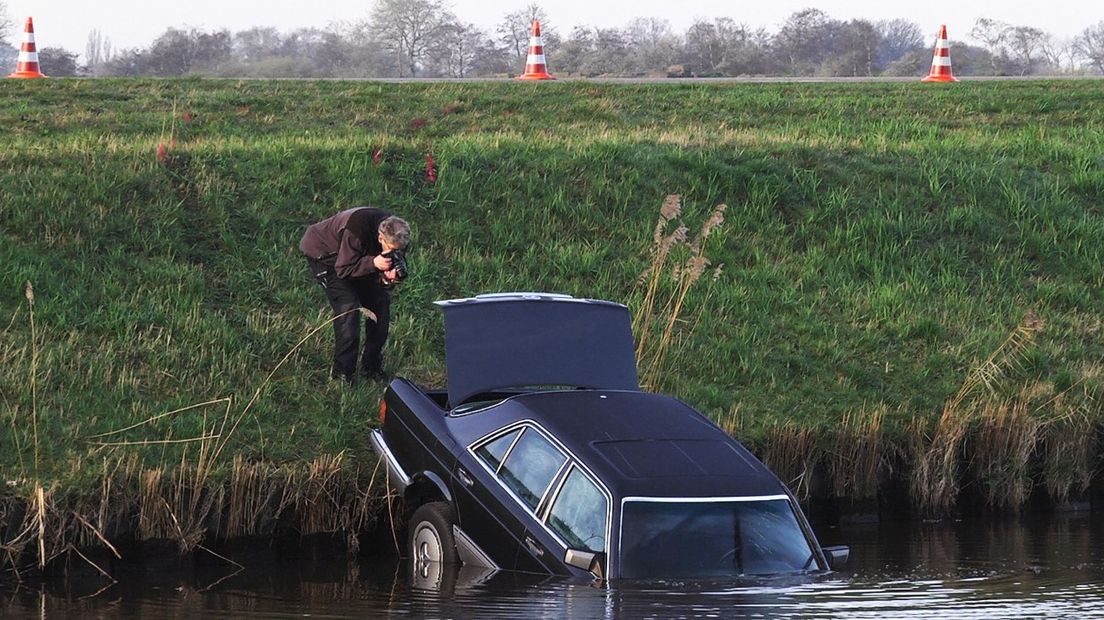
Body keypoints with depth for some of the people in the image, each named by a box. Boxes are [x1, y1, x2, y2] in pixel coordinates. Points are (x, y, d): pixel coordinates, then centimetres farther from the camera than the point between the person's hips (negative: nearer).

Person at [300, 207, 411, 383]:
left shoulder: (394, 234, -19)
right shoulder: (357, 231, -40)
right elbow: (343, 270, -34)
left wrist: (389, 276, -31)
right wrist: (373, 263, -46)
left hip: (353, 257, 8)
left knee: (381, 300, 0)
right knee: (348, 306, -22)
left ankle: (372, 367, 12)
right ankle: (342, 373, -15)